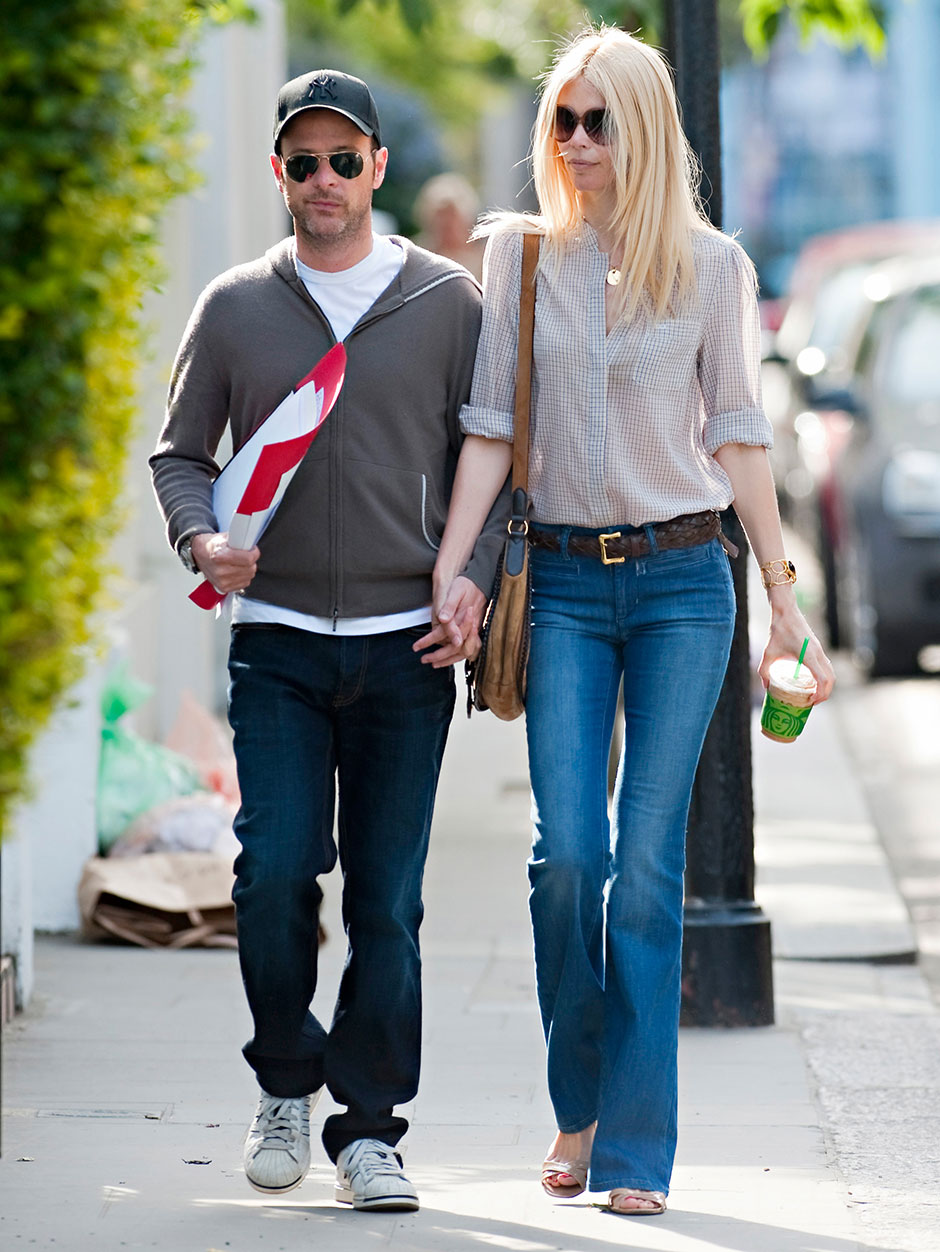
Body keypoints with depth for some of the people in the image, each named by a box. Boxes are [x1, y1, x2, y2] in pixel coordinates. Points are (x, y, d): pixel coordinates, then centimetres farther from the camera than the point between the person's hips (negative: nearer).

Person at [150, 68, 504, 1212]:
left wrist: (472, 580, -5)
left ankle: (369, 1126, 9)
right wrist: (201, 538, -8)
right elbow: (180, 453, 13)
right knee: (276, 870, -12)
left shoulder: (448, 302, 6)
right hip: (276, 636, 0)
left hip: (407, 643, 0)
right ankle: (287, 1085, 11)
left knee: (386, 898, 0)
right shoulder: (234, 308, 8)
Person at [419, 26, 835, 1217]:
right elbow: (491, 426, 4)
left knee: (647, 861, -5)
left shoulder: (711, 265, 3)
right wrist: (449, 570, -4)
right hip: (563, 583, 1)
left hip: (681, 580, -1)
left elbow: (736, 437, 6)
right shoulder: (520, 255, 6)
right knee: (566, 852, -9)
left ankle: (635, 1144, 1)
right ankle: (578, 1105, 13)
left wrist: (784, 597, 5)